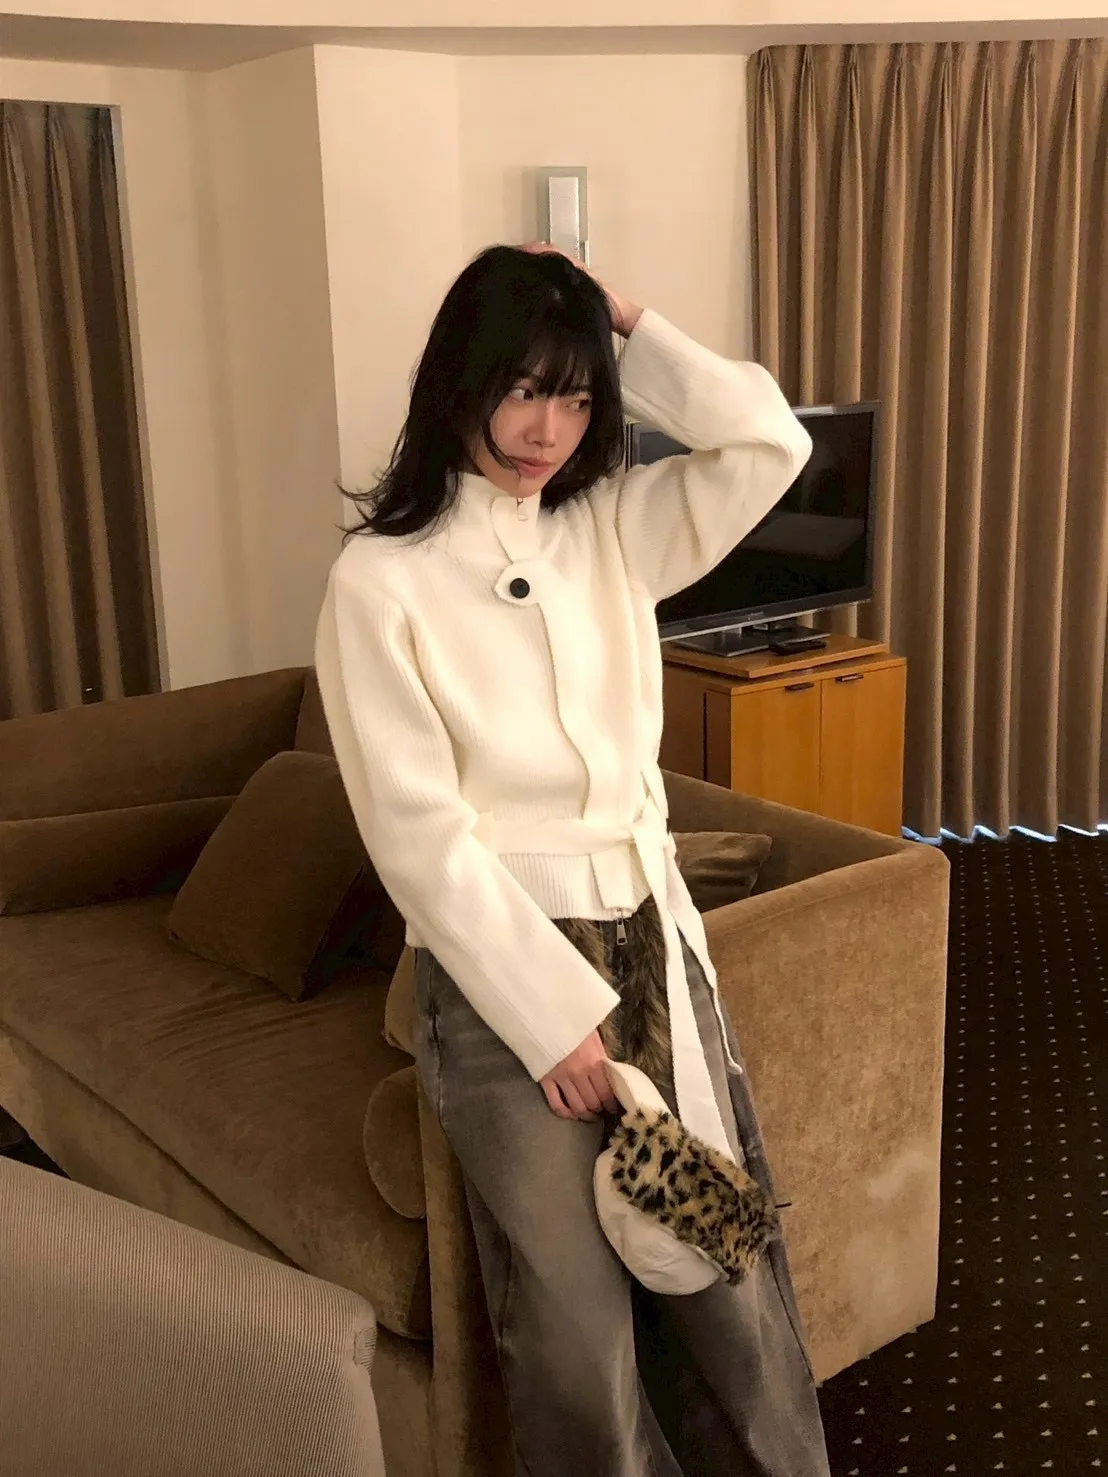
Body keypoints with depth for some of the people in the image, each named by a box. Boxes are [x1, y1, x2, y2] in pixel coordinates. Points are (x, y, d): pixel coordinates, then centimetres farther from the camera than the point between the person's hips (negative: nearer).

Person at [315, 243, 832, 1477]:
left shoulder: (611, 529, 6)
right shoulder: (379, 580, -10)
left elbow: (771, 446, -5)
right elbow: (419, 834, -14)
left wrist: (628, 326, -4)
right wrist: (553, 1015, -14)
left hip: (653, 942, 5)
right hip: (501, 974, -4)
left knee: (730, 1276, 9)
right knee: (576, 1330, 5)